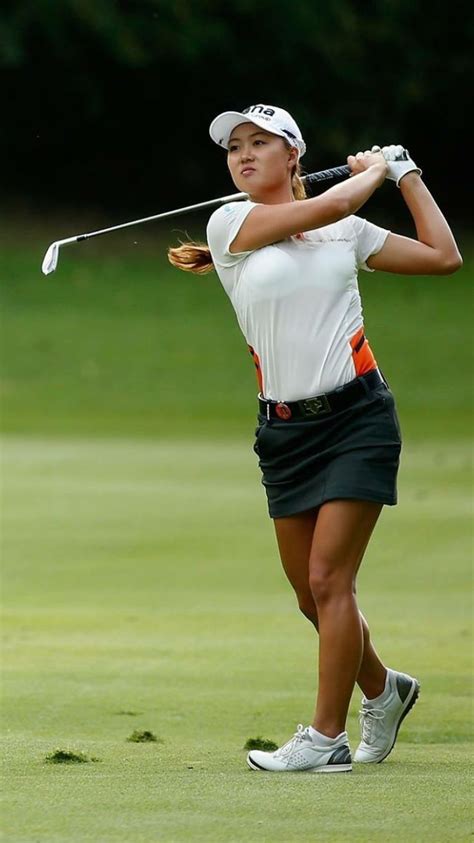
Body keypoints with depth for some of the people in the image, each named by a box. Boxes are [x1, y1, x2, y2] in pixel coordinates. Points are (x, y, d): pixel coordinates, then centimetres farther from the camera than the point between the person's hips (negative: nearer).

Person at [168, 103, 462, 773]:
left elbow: (443, 257, 10)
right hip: (286, 428, 2)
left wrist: (406, 174, 15)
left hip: (357, 416, -2)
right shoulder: (228, 224, 1)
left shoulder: (347, 233, 7)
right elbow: (334, 203, -11)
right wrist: (375, 166, 6)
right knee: (312, 595, 8)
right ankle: (383, 688, 34)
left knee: (328, 579, -11)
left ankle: (327, 738, -6)